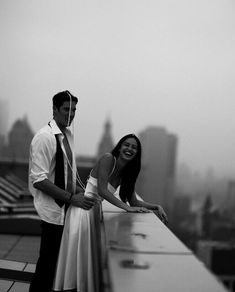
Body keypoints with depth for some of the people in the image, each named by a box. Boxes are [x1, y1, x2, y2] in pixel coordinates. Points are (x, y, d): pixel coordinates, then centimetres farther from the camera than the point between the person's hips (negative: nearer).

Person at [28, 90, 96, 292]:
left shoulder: (69, 135, 9)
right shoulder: (45, 137, -17)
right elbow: (38, 180, -22)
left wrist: (80, 192, 2)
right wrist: (72, 198, -22)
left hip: (66, 207, 8)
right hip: (53, 209, -8)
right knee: (48, 260, 3)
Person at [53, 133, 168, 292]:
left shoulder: (126, 173, 12)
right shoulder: (108, 159, -12)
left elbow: (133, 201, 14)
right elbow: (102, 190, -22)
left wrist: (156, 206, 1)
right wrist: (127, 207, -24)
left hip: (93, 212, 8)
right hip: (81, 211, -8)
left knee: (88, 254, 13)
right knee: (78, 253, -2)